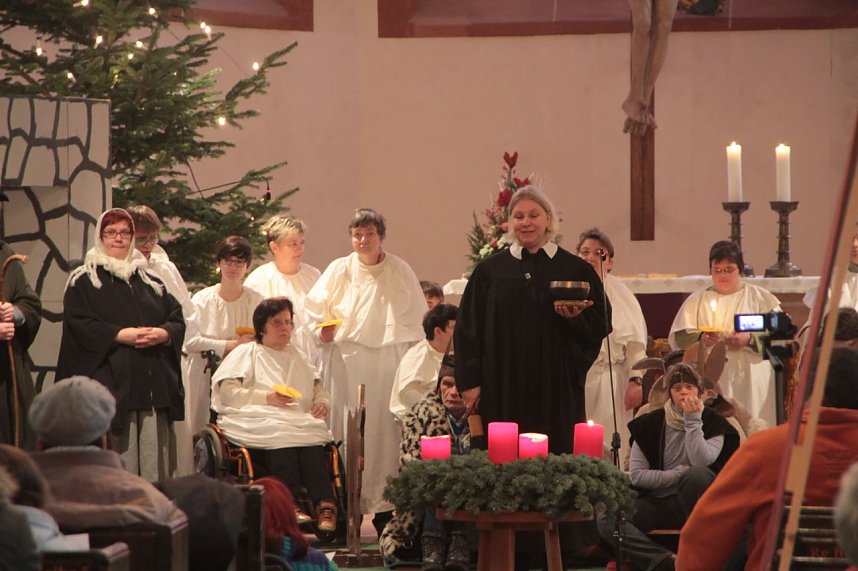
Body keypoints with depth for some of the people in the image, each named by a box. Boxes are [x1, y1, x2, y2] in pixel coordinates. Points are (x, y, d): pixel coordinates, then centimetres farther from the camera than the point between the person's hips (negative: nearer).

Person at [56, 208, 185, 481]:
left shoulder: (150, 281, 22)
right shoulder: (83, 281, 7)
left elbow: (177, 318, 15)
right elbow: (78, 324, -7)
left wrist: (163, 333, -8)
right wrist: (121, 335, -16)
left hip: (154, 385, 5)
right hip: (111, 385, -5)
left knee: (155, 467, -1)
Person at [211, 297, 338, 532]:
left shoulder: (297, 358, 33)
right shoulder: (245, 354, 16)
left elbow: (319, 389, 30)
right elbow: (226, 392, 2)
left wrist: (322, 402, 4)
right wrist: (266, 397, -9)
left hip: (301, 422, 4)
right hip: (258, 422, -4)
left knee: (313, 442, -32)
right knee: (282, 436, -39)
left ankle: (324, 507, -48)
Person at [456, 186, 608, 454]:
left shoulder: (575, 269, 7)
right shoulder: (489, 270, 8)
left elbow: (600, 323, 6)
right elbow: (468, 328, 7)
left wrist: (576, 318, -15)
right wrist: (470, 382, -1)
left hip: (556, 386, 0)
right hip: (503, 389, 0)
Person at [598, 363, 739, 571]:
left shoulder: (714, 423, 1)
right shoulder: (649, 424, 5)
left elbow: (701, 462, -17)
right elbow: (636, 475, -1)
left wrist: (692, 420, -14)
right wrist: (678, 475, -10)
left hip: (694, 501, -2)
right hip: (658, 502, 2)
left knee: (697, 474, -38)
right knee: (606, 520, -26)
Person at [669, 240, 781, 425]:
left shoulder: (760, 298, 11)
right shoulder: (698, 300, 15)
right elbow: (677, 337, 6)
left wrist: (749, 340, -17)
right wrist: (700, 338, -14)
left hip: (750, 382, -1)